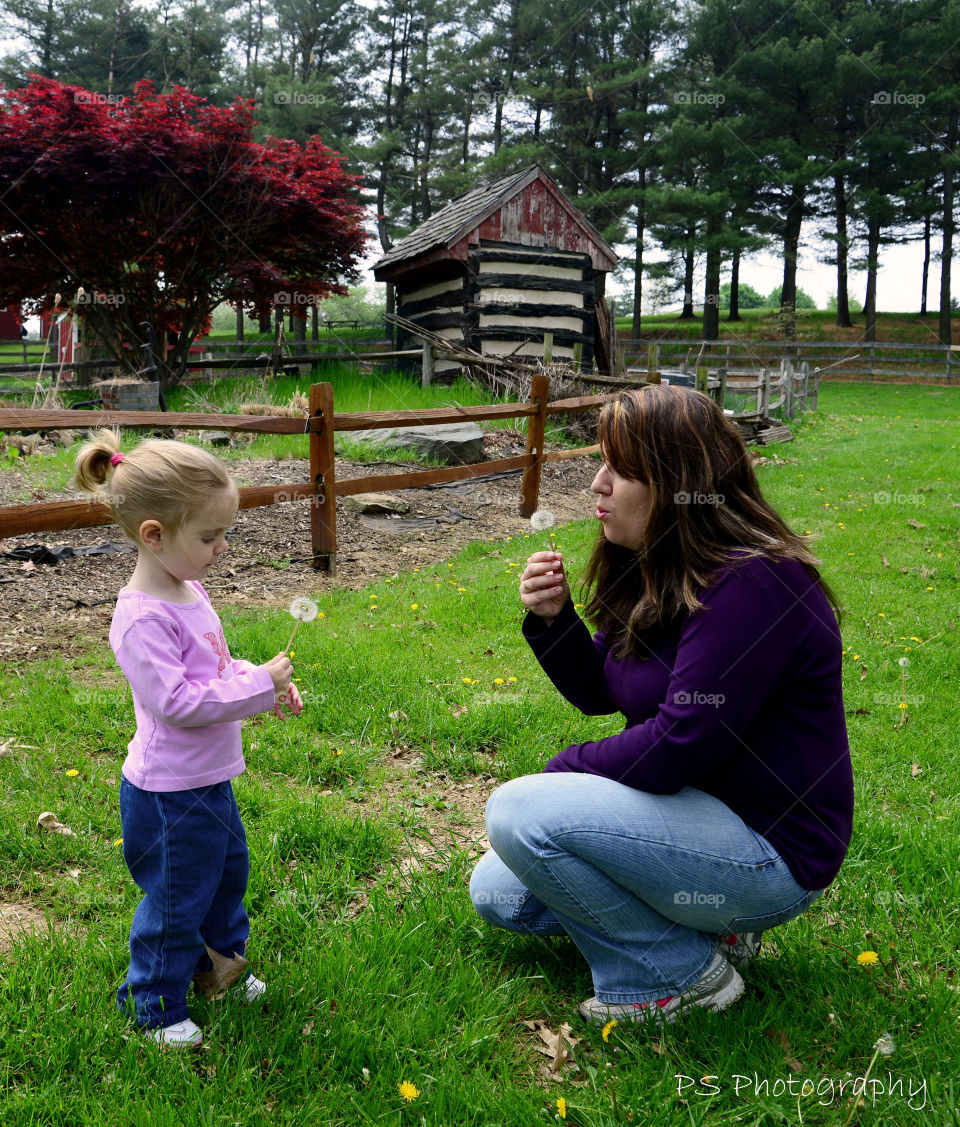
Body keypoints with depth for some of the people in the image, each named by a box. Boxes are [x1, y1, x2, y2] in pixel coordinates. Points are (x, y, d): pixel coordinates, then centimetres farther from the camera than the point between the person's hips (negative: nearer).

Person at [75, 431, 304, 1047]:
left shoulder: (190, 592, 2)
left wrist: (265, 684, -1)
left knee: (228, 870, 27)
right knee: (176, 900, 10)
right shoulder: (143, 619, -28)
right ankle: (157, 1007, 33)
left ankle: (220, 958, 50)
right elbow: (177, 702, -31)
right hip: (169, 793, -9)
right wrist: (258, 684, -27)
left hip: (209, 780, 9)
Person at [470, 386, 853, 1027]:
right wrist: (552, 618, -9)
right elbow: (599, 692, 10)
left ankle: (682, 973, -5)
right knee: (497, 894, 11)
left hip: (771, 849, -9)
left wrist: (565, 770, -11)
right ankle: (707, 920, 13)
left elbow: (676, 749, -28)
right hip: (692, 803, 10)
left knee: (519, 813, -23)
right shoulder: (655, 569, 3)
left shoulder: (750, 586, -26)